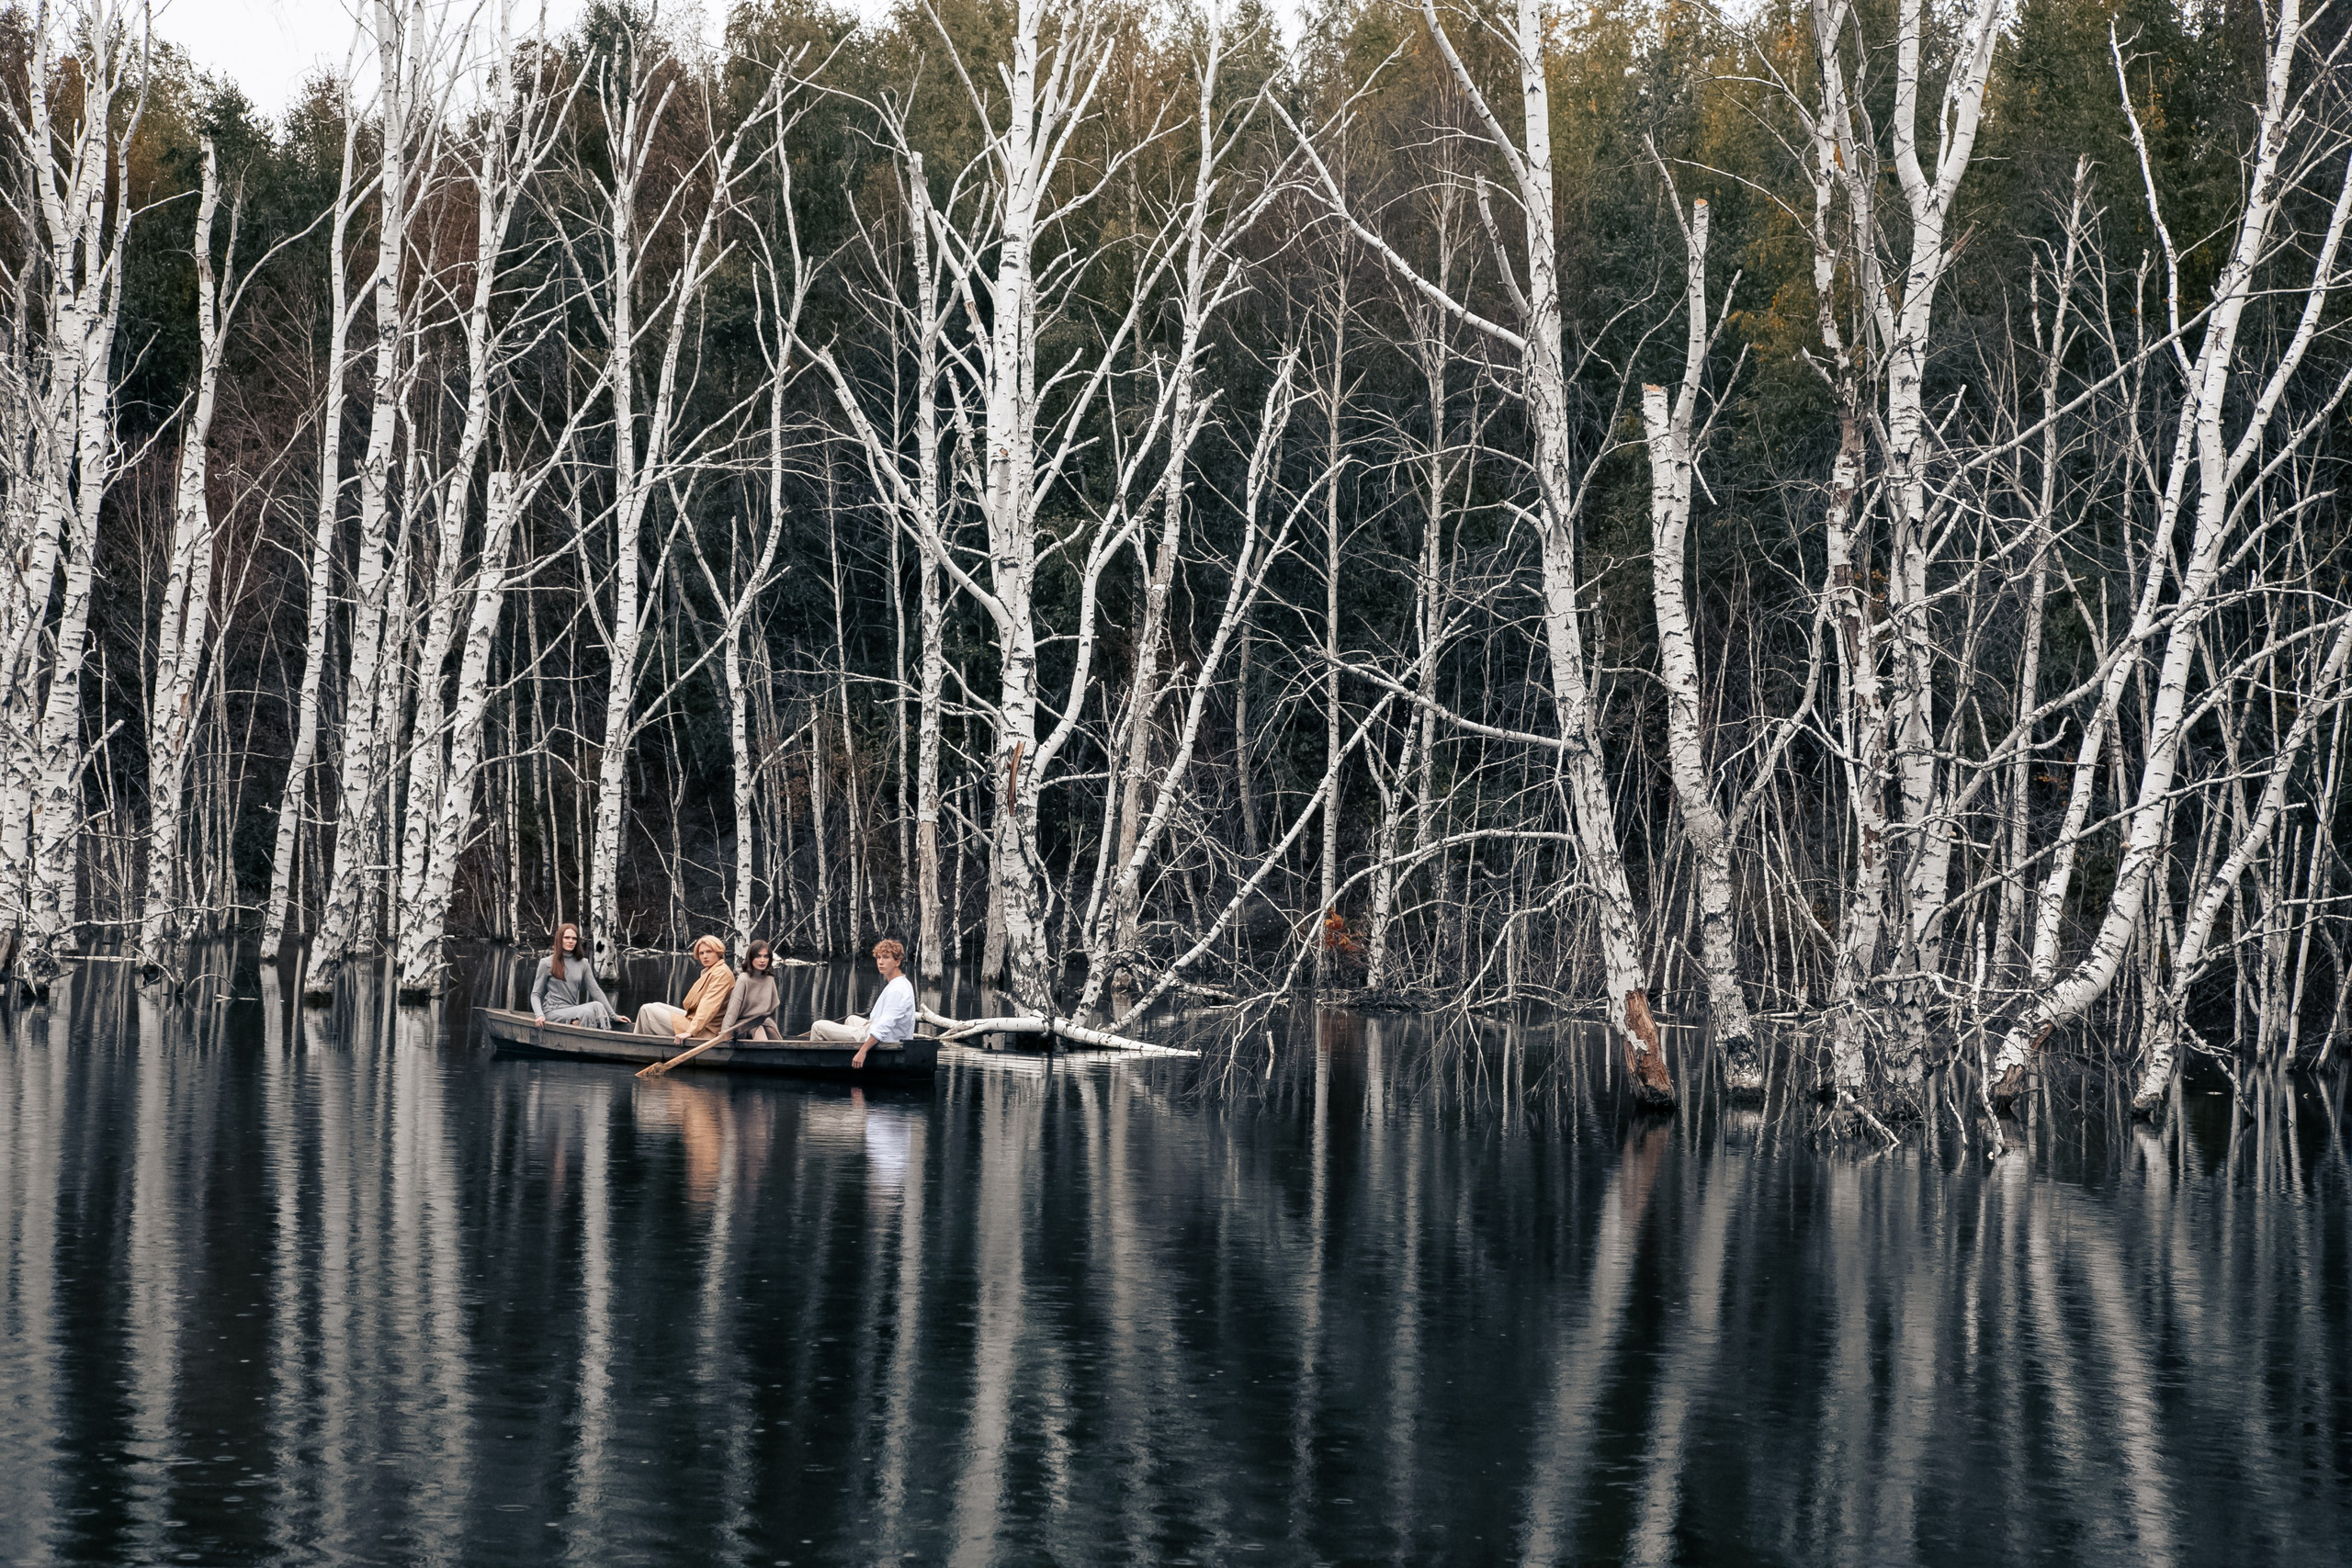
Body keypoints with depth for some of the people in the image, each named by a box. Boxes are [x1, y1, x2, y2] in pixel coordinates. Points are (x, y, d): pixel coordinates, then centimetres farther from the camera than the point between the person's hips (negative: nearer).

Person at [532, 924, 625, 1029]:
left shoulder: (583, 964, 15)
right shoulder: (546, 963, 5)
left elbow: (595, 990, 12)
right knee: (587, 1011, -34)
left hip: (573, 1011, 4)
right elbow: (536, 994, 4)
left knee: (597, 1006, -30)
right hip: (553, 1012, -4)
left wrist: (613, 1016, 5)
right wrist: (539, 1015, -15)